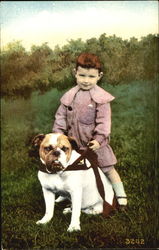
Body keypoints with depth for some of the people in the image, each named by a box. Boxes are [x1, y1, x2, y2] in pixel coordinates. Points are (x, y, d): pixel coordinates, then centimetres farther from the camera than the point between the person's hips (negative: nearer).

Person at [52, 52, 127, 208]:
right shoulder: (69, 96, -1)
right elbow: (61, 116, 3)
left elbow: (104, 120, -15)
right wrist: (58, 134, -3)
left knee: (108, 169, 7)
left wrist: (99, 138, -20)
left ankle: (121, 196, 22)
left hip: (95, 142, -4)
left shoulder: (101, 98, -14)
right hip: (75, 142, 4)